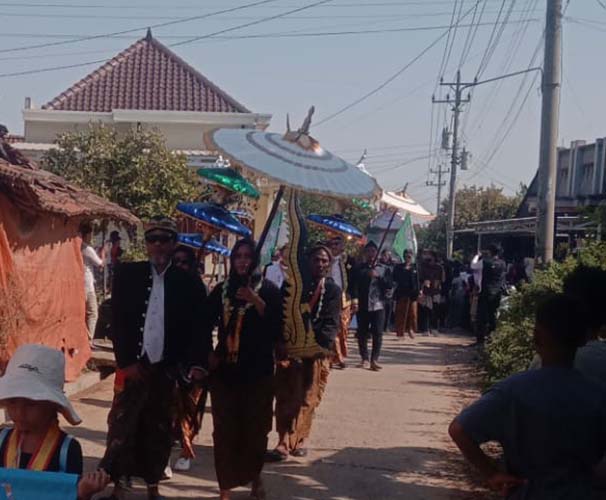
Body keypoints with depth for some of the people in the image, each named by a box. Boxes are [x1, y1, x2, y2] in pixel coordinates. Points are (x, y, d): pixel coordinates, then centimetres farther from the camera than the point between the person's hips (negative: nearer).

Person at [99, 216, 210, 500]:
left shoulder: (187, 282, 2)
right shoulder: (127, 274, 1)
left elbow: (196, 327, 0)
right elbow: (117, 320, -2)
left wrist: (197, 363, -15)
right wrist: (127, 361, -9)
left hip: (166, 369, 1)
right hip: (133, 364, -1)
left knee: (159, 431, 10)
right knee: (122, 426, -3)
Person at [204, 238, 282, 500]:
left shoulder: (268, 289, -2)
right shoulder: (221, 289, 7)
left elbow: (276, 326, -12)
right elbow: (206, 324, 13)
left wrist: (256, 301, -20)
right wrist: (208, 354, 4)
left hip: (258, 370, -2)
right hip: (225, 369, 2)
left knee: (255, 426, 7)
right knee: (225, 428, 1)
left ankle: (254, 475, 28)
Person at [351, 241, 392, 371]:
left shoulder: (384, 269, 9)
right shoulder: (359, 268, 8)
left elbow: (389, 285, -1)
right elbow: (354, 285, 4)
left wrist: (378, 276, -12)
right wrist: (355, 298, -10)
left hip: (378, 305, 0)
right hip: (362, 305, 1)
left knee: (377, 333, -7)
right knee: (362, 333, 1)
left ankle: (374, 359, -5)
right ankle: (364, 358, 10)